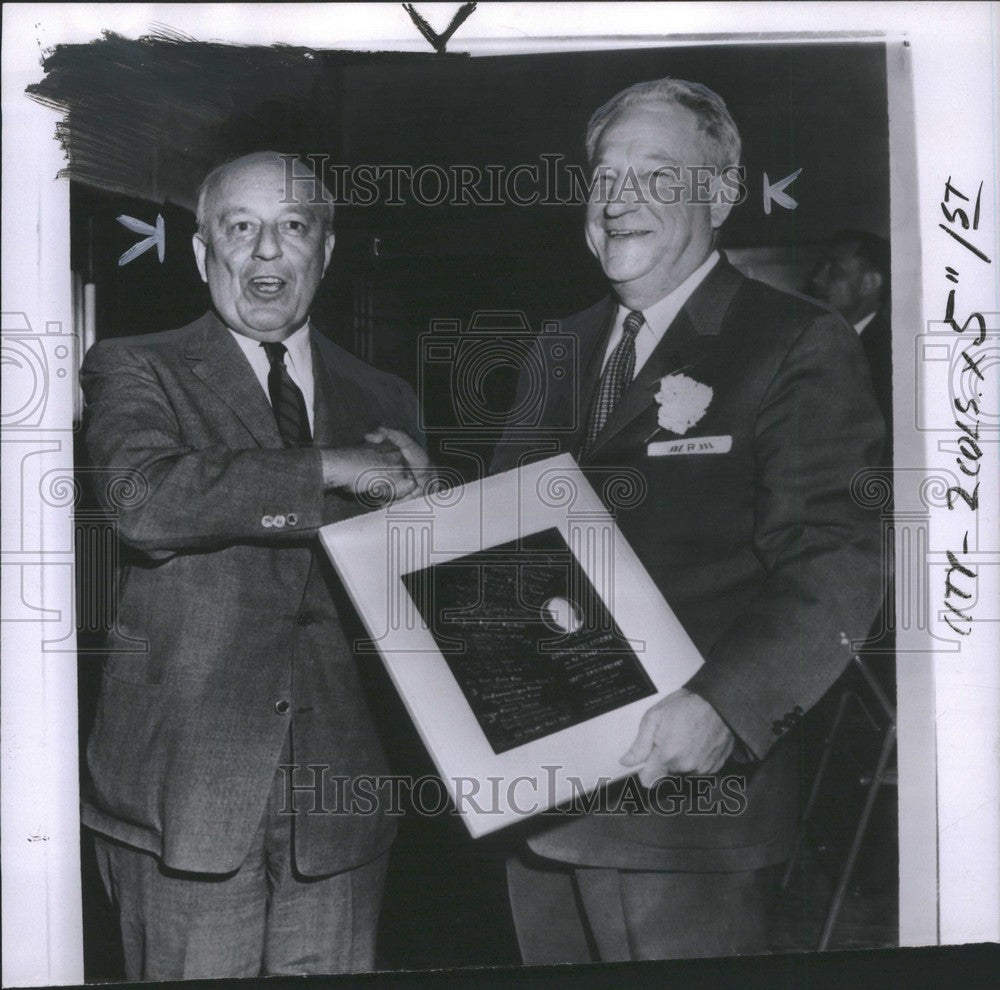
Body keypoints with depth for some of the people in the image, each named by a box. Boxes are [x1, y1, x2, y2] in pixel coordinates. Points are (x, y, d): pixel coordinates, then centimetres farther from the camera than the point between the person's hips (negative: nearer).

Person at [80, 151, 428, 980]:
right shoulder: (134, 371, 2)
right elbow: (142, 500, -21)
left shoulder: (384, 401, 13)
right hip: (187, 783, -3)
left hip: (339, 791, 3)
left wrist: (415, 492, -7)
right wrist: (331, 469, -18)